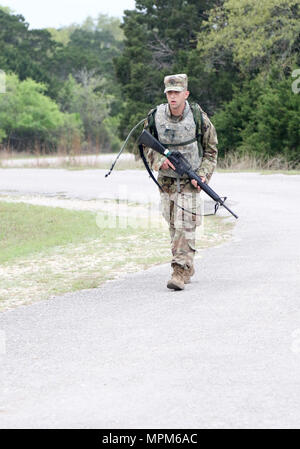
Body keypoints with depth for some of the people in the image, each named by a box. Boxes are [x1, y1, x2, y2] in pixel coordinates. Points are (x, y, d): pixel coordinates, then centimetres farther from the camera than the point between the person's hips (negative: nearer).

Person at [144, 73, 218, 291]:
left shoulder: (198, 117, -10)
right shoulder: (155, 117, -5)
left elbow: (211, 150, 0)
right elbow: (147, 146, 7)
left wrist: (203, 175, -12)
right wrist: (159, 159, -14)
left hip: (190, 179, -3)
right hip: (167, 178, 3)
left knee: (185, 224, -14)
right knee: (174, 225, 10)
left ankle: (181, 270, -15)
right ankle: (188, 267, 25)